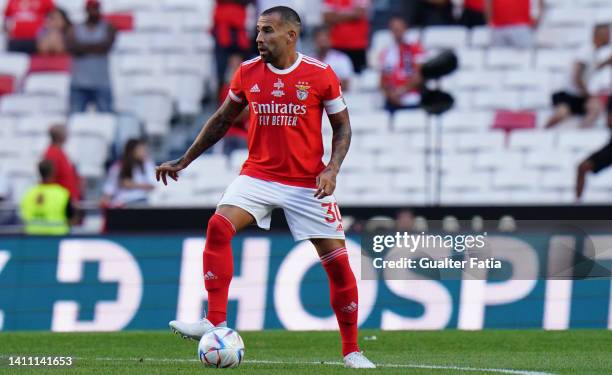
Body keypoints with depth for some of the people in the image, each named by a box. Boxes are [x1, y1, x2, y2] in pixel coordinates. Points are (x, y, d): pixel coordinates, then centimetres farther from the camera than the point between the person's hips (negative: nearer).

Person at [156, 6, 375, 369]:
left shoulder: (321, 75, -7)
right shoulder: (248, 72, 1)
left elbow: (342, 125, 2)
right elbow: (222, 120, 14)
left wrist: (332, 169, -13)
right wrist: (184, 160, 13)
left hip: (308, 183, -2)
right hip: (258, 174, 2)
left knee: (338, 262, -4)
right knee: (218, 226, -23)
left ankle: (352, 352, 10)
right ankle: (215, 323, -20)